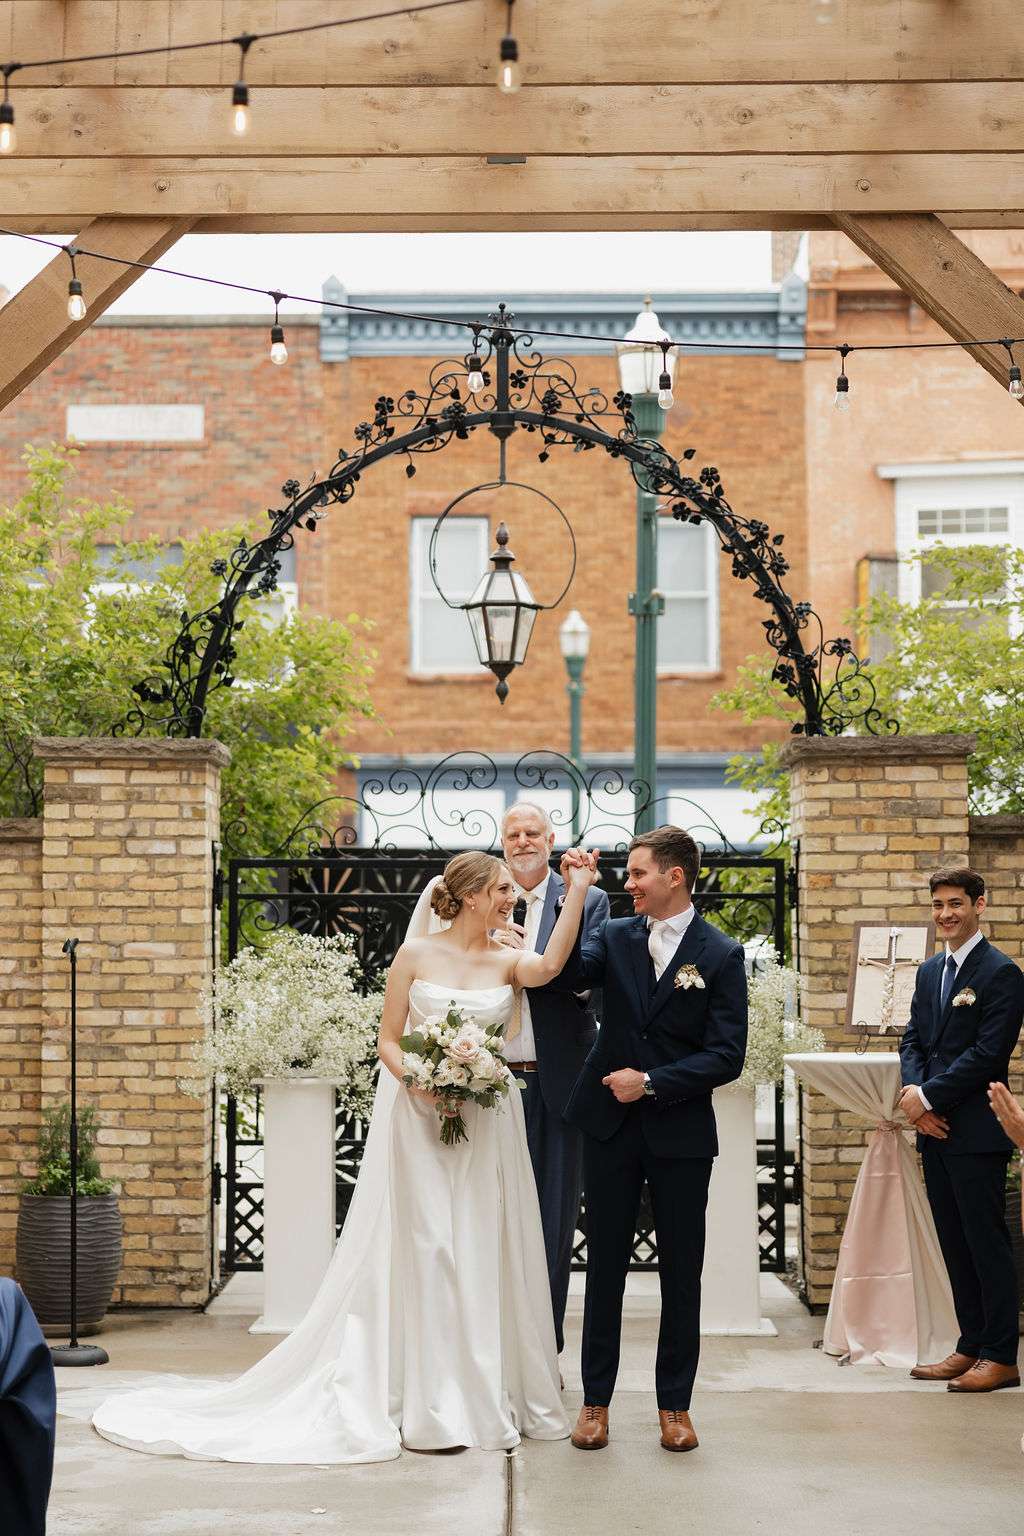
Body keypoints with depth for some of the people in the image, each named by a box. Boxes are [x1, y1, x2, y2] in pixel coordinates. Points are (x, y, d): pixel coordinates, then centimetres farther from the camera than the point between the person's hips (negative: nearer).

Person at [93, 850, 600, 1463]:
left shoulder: (509, 960, 2)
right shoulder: (417, 954, -2)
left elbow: (552, 965, -21)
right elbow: (389, 1039, 1)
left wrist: (579, 888, -24)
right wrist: (420, 1085, -18)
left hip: (487, 1123, 3)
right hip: (419, 1119, -2)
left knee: (484, 1254, 5)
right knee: (423, 1251, -2)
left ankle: (489, 1396, 15)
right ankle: (428, 1404, 4)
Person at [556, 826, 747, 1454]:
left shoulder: (722, 954, -4)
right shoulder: (616, 937, 5)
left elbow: (727, 1055, -9)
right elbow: (569, 971, -15)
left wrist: (652, 1083, -14)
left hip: (680, 1135, -2)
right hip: (612, 1127, 2)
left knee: (682, 1273, 6)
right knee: (605, 1267, 7)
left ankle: (675, 1405, 17)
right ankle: (596, 1400, 16)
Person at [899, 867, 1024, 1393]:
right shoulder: (929, 971, 16)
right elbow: (913, 1039, 14)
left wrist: (929, 1096, -15)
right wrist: (914, 1090, -6)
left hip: (976, 1131, -8)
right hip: (935, 1130, 8)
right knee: (955, 1245, 12)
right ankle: (971, 1347, 19)